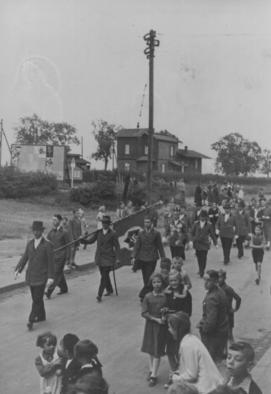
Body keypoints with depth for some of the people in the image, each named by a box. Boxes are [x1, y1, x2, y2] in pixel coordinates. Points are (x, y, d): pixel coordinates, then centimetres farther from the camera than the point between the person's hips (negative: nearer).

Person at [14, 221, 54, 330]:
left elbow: (51, 262, -9)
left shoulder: (47, 245, -9)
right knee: (36, 298, 15)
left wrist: (51, 277, -14)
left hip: (41, 277, -5)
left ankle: (31, 320, -5)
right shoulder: (30, 243, 7)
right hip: (31, 275, 6)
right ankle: (41, 316, 30)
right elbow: (24, 257, 5)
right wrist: (18, 269, -8)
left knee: (37, 299, -7)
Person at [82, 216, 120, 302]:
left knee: (104, 276, -8)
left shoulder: (112, 234, -6)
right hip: (99, 258, 5)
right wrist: (82, 240, -16)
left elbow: (117, 246, -3)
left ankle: (99, 295, -7)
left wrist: (117, 258, -7)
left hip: (108, 258, -5)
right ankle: (109, 290, 35)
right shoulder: (98, 232, 5)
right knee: (104, 275, 15)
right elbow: (90, 240, 3)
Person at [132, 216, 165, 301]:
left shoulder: (156, 233, 0)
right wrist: (134, 257, -3)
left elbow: (160, 246, 3)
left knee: (149, 278, -9)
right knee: (145, 279, 7)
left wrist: (163, 258, 3)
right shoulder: (141, 233, 7)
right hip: (142, 258, 3)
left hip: (152, 259, -3)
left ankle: (142, 295, -8)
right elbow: (137, 245, 6)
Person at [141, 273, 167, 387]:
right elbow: (144, 313, -7)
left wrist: (165, 316, -20)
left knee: (157, 351, 2)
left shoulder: (166, 296, -10)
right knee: (150, 350, 14)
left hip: (161, 326, -2)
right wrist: (156, 319, -15)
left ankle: (154, 375, 10)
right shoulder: (148, 296, -7)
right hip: (150, 324, 2)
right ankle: (151, 370, 31)